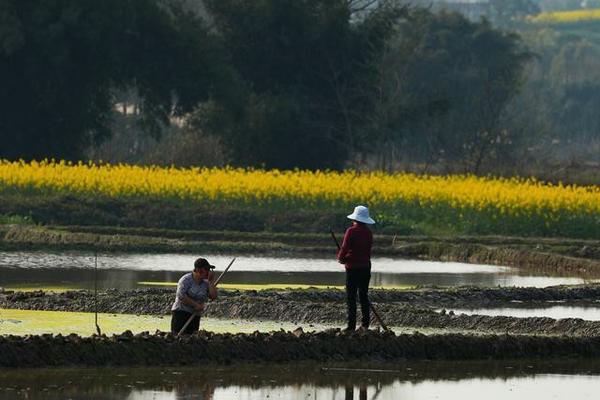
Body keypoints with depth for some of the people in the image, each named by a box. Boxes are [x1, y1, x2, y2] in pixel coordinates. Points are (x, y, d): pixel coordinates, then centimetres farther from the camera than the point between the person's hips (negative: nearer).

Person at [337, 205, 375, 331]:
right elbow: (368, 250, 7)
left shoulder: (351, 231, -14)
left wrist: (340, 258, 4)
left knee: (351, 297, -1)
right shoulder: (368, 232, 5)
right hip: (366, 266, 6)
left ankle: (351, 325, -3)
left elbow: (345, 248, -16)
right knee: (364, 295, 13)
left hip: (353, 267, -6)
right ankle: (366, 323, 13)